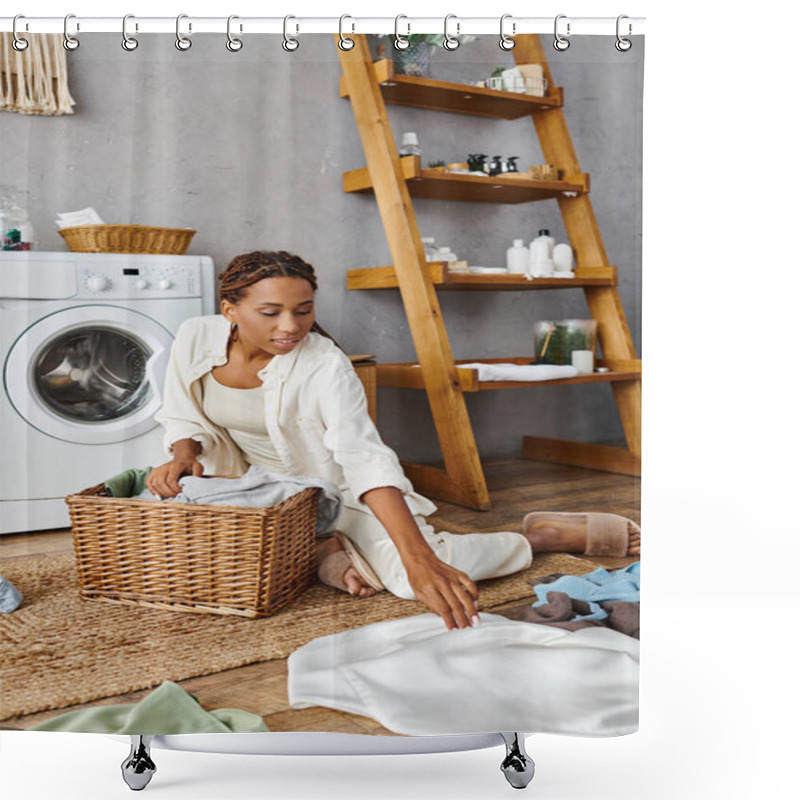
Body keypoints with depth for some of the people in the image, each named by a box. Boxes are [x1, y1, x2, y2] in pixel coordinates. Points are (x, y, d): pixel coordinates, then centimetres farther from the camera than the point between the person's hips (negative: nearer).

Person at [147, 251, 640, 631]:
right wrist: (183, 458, -25)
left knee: (408, 570, -29)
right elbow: (187, 419, 1)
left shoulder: (326, 365, -27)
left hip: (338, 491, -5)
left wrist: (418, 560, -51)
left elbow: (366, 457, -39)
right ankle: (326, 553, -3)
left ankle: (545, 535, -3)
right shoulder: (196, 339, -14)